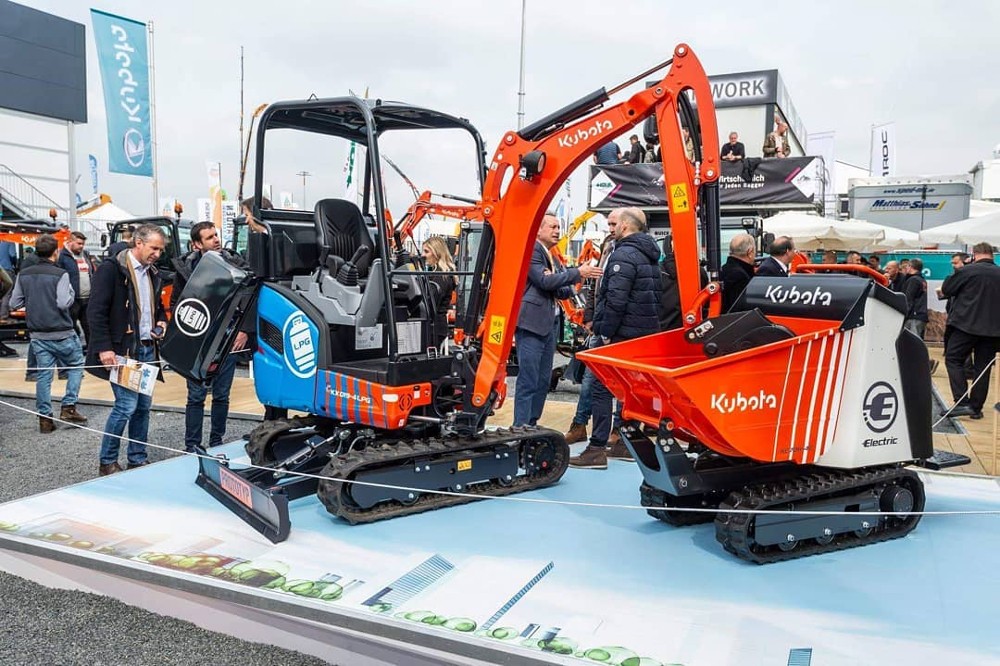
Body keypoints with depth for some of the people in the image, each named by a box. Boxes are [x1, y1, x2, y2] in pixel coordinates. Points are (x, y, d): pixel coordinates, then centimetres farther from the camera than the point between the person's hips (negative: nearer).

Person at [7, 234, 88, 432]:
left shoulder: (24, 275, 5)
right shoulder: (60, 274, -13)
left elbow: (14, 303, 9)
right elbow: (64, 303, -22)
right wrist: (71, 293, -2)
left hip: (37, 335, 5)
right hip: (61, 333, -5)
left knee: (43, 375, 8)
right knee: (76, 367, 13)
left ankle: (44, 418, 11)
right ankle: (68, 408, 5)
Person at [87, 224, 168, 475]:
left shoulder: (152, 274, 14)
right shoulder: (112, 268, -9)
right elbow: (96, 311, -13)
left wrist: (161, 321, 7)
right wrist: (104, 347, -19)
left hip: (147, 349, 7)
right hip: (122, 349, -7)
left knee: (143, 405, 10)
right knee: (127, 405, -9)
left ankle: (138, 459, 22)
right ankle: (107, 462, 7)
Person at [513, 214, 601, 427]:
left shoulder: (551, 257, 21)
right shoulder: (532, 250, -7)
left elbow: (558, 290, 20)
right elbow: (545, 281, -17)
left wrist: (573, 288, -2)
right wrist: (577, 273, -14)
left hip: (550, 324, 10)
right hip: (531, 323, -10)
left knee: (543, 380, 12)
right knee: (528, 381, -8)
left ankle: (532, 424, 20)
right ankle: (520, 428, -4)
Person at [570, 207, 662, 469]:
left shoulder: (624, 255, -15)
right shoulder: (649, 256, 17)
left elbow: (616, 300, -23)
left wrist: (606, 332, -16)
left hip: (622, 334, -10)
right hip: (644, 334, 10)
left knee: (602, 387, -7)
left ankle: (597, 449, -7)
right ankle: (629, 443, 22)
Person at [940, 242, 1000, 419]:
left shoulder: (967, 270, -10)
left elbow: (946, 289, 0)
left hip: (967, 324, -5)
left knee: (953, 359, 4)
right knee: (983, 367, 10)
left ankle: (962, 403, -8)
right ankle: (976, 407, 14)